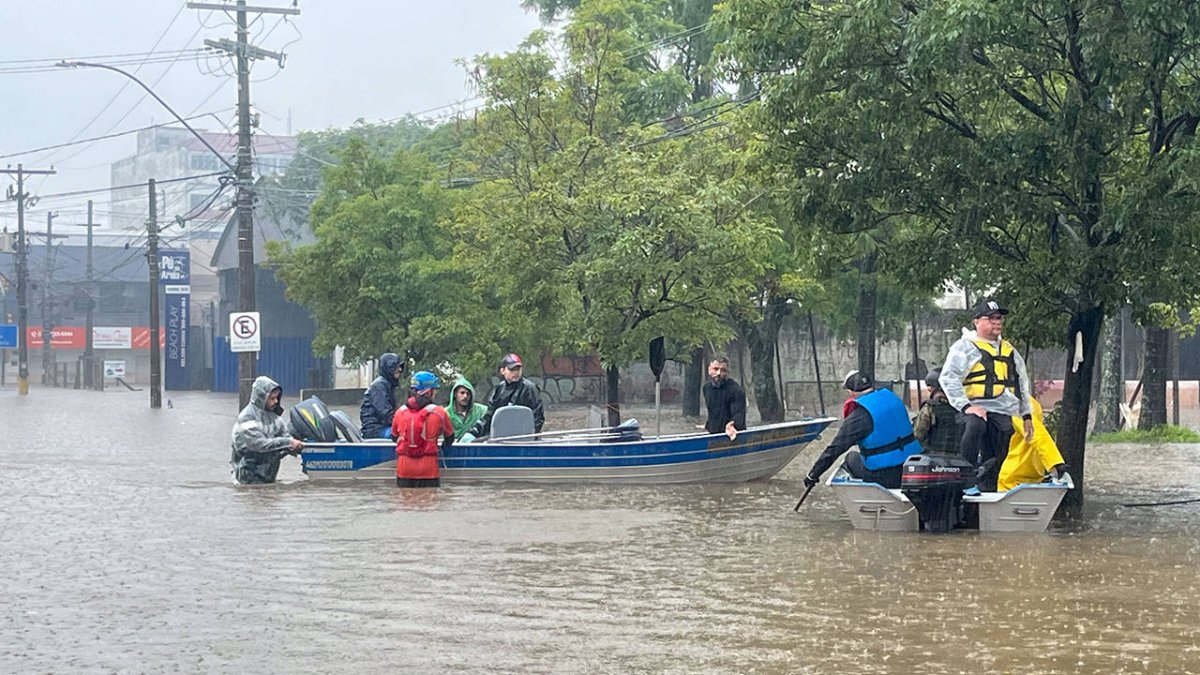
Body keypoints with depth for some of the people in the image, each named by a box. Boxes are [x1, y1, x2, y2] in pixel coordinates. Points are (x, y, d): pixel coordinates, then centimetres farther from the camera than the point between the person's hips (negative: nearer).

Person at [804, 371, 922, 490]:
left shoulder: (859, 416, -15)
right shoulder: (892, 397, 5)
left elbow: (834, 449, -13)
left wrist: (813, 475, -4)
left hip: (886, 478, -6)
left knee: (852, 458, 19)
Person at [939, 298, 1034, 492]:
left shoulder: (1009, 350, 24)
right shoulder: (965, 346, 3)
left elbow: (1022, 383, 31)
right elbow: (948, 378, -8)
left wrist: (1027, 415, 24)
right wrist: (966, 406, -17)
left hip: (1003, 414, 6)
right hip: (976, 409, -6)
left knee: (993, 465, 2)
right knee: (974, 427, -39)